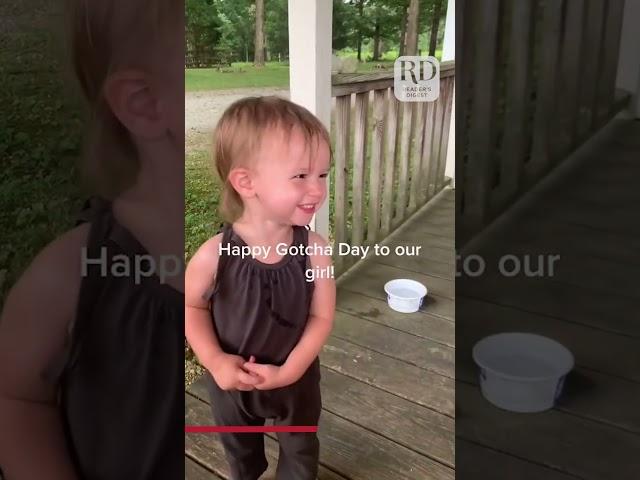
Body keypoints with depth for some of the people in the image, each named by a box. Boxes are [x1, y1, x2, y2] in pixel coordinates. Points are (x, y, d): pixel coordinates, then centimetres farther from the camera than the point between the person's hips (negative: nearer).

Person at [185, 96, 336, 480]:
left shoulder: (314, 250, -25)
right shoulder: (215, 254, -29)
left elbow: (322, 316, -17)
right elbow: (192, 306, -11)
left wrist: (289, 371, -23)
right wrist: (215, 361, -21)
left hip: (297, 378, 0)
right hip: (232, 380, 0)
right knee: (239, 448, 30)